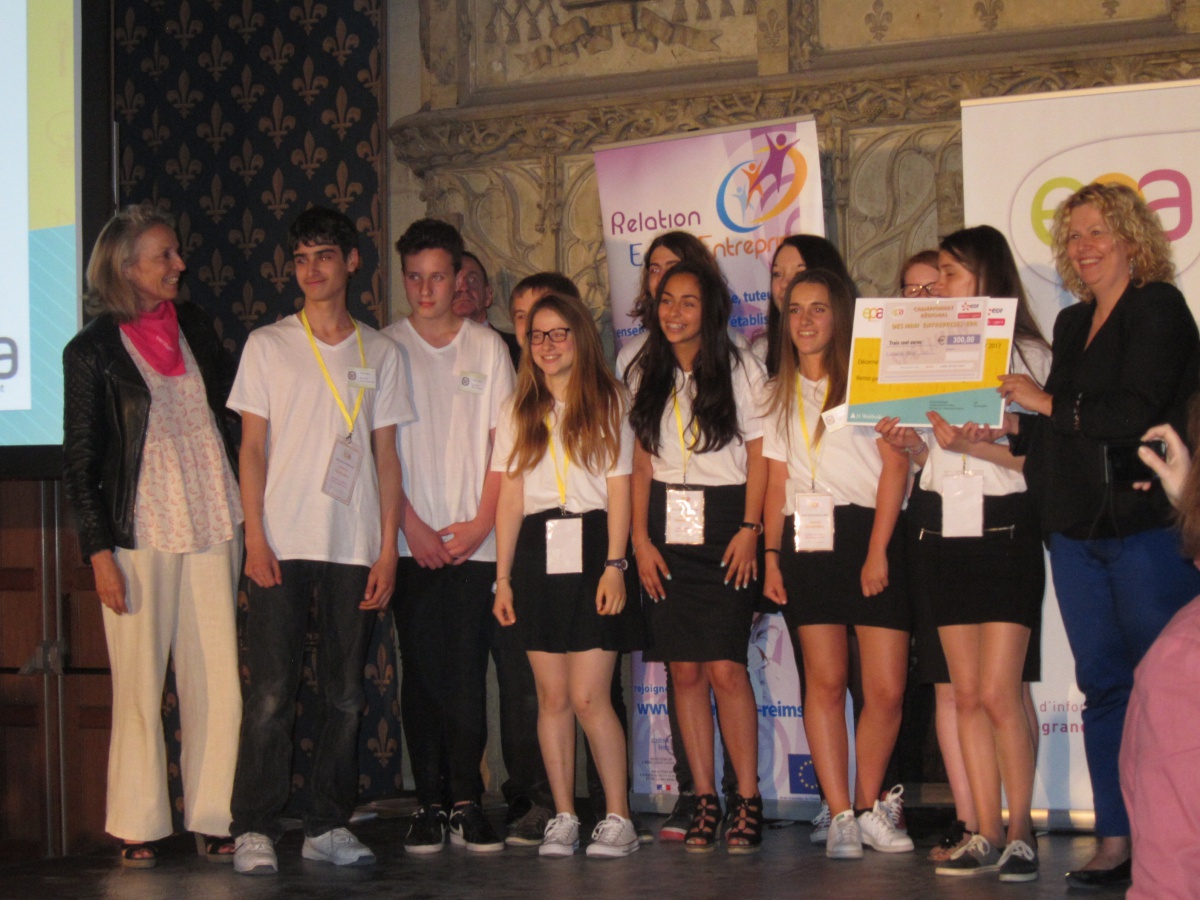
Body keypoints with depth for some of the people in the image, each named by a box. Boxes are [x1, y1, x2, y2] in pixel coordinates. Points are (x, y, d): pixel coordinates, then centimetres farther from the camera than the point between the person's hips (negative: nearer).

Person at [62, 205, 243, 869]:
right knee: (139, 683, 0)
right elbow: (79, 461, -1)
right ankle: (138, 827, 9)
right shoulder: (92, 351, -1)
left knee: (218, 680, 2)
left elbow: (233, 410, 20)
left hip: (213, 530, 4)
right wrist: (98, 551, -7)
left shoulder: (195, 326, 12)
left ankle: (214, 819, 9)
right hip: (139, 535, -4)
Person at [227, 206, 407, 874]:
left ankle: (329, 825, 13)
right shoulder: (268, 345, 7)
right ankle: (256, 830, 0)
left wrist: (388, 548, 2)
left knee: (346, 694, 4)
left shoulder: (380, 353, 11)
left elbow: (386, 455, 10)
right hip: (283, 544, -2)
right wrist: (255, 537, -7)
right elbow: (252, 448, 4)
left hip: (356, 548, 2)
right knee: (271, 691, -6)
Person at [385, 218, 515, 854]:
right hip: (411, 540, -1)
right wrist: (413, 526, -7)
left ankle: (466, 803, 3)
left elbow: (502, 441, 7)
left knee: (467, 672, -2)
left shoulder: (487, 347, 9)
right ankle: (429, 803, 5)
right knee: (422, 671, -1)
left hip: (474, 540, 1)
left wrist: (480, 522, -4)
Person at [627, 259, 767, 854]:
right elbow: (641, 460, 12)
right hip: (667, 529, 4)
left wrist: (749, 529, -10)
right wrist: (640, 537, 3)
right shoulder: (645, 376, 12)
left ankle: (748, 800, -3)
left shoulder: (740, 370, 1)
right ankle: (705, 800, 6)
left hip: (723, 524, -4)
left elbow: (758, 454, -1)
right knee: (684, 670, 1)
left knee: (724, 666, -11)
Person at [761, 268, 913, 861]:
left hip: (868, 537, -3)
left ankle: (868, 807, 11)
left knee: (886, 689, -6)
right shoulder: (779, 393, 17)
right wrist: (772, 554, 3)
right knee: (825, 680, -5)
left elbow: (894, 464, -2)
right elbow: (777, 483, 16)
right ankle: (840, 816, -1)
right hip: (806, 540, 3)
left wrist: (878, 550, -10)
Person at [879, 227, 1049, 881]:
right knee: (966, 693, 5)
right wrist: (912, 445, -3)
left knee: (999, 691, -10)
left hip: (1004, 528, -5)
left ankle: (1020, 831, 2)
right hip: (940, 528, 5)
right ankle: (987, 834, 9)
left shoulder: (1027, 353, -2)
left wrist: (970, 443, -21)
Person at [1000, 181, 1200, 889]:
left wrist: (1047, 404, -8)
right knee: (1104, 685, 7)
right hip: (1078, 530, 7)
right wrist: (1005, 426, 6)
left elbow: (1137, 414, -17)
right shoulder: (1072, 323, 18)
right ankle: (1116, 841, 10)